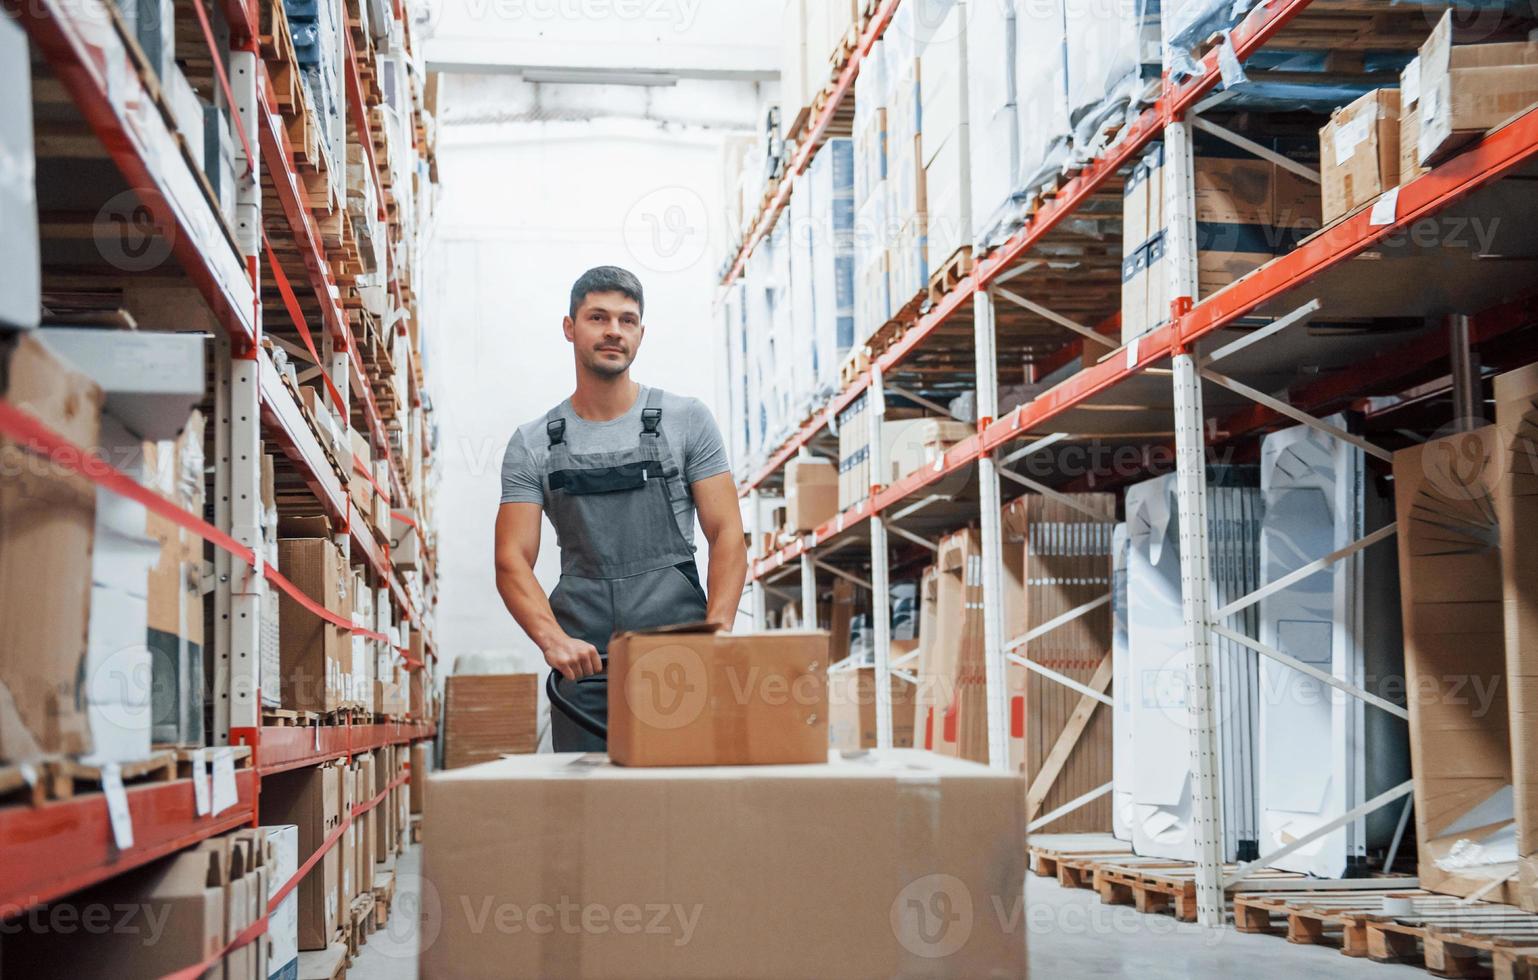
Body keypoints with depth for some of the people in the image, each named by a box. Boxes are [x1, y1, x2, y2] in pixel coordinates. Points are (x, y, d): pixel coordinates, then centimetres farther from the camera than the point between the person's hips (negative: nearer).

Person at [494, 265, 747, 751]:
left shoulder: (686, 420, 6)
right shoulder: (532, 444, 9)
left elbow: (727, 536, 2)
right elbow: (512, 560, 1)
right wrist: (554, 640, -18)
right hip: (583, 663, 1)